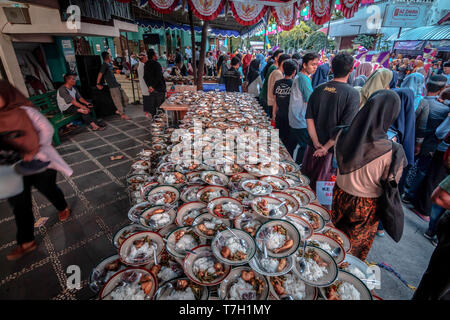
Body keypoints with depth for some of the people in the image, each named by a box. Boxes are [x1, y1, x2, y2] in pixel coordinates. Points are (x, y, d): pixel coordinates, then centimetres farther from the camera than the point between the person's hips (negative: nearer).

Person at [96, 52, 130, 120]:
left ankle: (119, 111, 22)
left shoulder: (108, 65, 17)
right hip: (113, 87, -9)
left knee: (125, 99, 11)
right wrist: (98, 84, -12)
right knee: (118, 101, -2)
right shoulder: (105, 65, -11)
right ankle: (122, 114, 8)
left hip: (117, 85, 9)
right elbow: (100, 74, -17)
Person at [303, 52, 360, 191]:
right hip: (334, 149, -3)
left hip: (314, 148, 4)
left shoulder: (319, 89, -1)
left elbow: (309, 118, -5)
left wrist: (317, 143, -7)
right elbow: (346, 127, -18)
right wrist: (326, 147, -13)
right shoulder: (352, 94, -12)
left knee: (306, 181, 21)